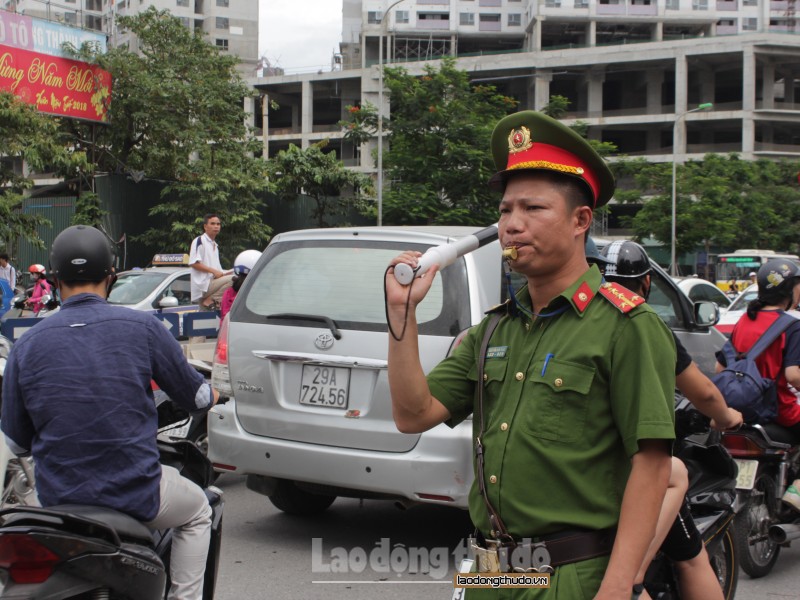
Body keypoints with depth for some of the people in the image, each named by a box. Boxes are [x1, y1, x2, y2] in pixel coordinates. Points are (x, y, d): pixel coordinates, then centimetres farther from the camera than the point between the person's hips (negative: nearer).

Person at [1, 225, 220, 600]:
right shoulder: (142, 327, -9)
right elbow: (194, 396, 3)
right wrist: (211, 395, 28)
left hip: (58, 500, 3)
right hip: (137, 495, -2)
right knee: (197, 512, 28)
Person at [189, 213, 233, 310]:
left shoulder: (215, 245, 25)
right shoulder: (199, 241, -3)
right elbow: (193, 263, -14)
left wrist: (223, 274, 5)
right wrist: (213, 271, -17)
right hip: (203, 284, -9)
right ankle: (211, 300, -18)